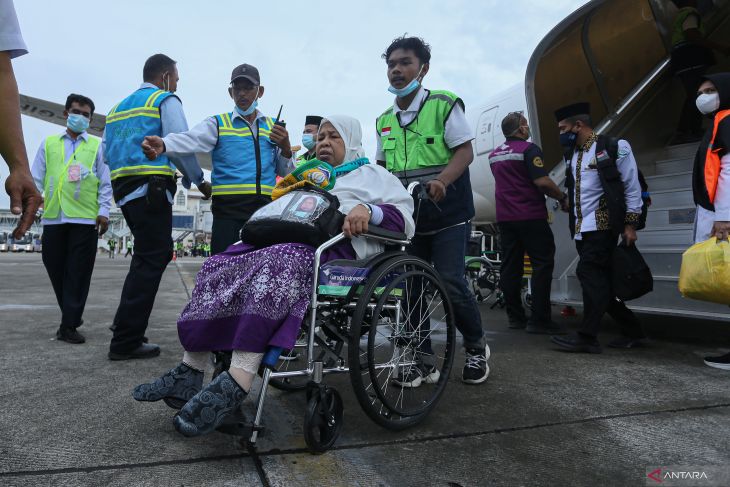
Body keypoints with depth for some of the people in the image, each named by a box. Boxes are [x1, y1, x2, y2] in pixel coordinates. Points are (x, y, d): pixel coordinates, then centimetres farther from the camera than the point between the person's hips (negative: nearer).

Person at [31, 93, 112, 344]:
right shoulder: (49, 143, 16)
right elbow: (36, 178, 13)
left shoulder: (97, 145, 10)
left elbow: (105, 182, 5)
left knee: (78, 273, -3)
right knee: (55, 269, 7)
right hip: (53, 217, 3)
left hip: (86, 218, -3)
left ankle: (69, 326, 2)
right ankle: (71, 316, 25)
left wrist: (104, 211, -5)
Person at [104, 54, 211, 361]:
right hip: (152, 188, -8)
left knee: (156, 253, 16)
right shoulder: (166, 100, 3)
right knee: (150, 260, -7)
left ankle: (126, 323, 18)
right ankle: (125, 341, -6)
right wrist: (199, 181, 1)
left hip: (122, 187, 8)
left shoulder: (118, 107, 25)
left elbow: (106, 153, 20)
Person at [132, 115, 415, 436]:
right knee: (219, 266, -16)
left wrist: (368, 210, -15)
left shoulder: (373, 175, 20)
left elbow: (404, 218, 4)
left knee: (273, 267, -37)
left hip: (336, 247, -6)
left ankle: (235, 386, -44)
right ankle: (190, 374, -17)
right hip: (289, 241, 7)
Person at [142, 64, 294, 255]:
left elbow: (285, 173, 19)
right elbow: (191, 140, -10)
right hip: (229, 211, -3)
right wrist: (163, 144, -31)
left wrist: (286, 148, 0)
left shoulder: (273, 127, 19)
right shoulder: (218, 124, 10)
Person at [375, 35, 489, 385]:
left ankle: (477, 348, 17)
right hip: (407, 216, 5)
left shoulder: (444, 104, -2)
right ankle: (422, 361, 17)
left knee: (450, 283, -10)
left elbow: (465, 151, -8)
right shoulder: (384, 121, 14)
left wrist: (441, 180, -26)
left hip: (447, 213, -5)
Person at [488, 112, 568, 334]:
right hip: (530, 216, -7)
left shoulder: (494, 155, 15)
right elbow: (542, 181, -18)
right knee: (542, 265, -3)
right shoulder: (528, 149, -9)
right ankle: (539, 320, -6)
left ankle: (515, 317, 13)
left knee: (510, 266, 8)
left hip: (505, 217, 7)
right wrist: (563, 198, -5)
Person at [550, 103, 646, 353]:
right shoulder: (572, 155, 17)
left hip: (602, 226, -7)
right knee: (600, 281, 8)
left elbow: (632, 188, -3)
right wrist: (574, 224, 13)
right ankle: (632, 330, 19)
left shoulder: (614, 147, -3)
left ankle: (587, 336, -12)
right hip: (581, 229, 7)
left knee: (589, 274, -16)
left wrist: (630, 225, -8)